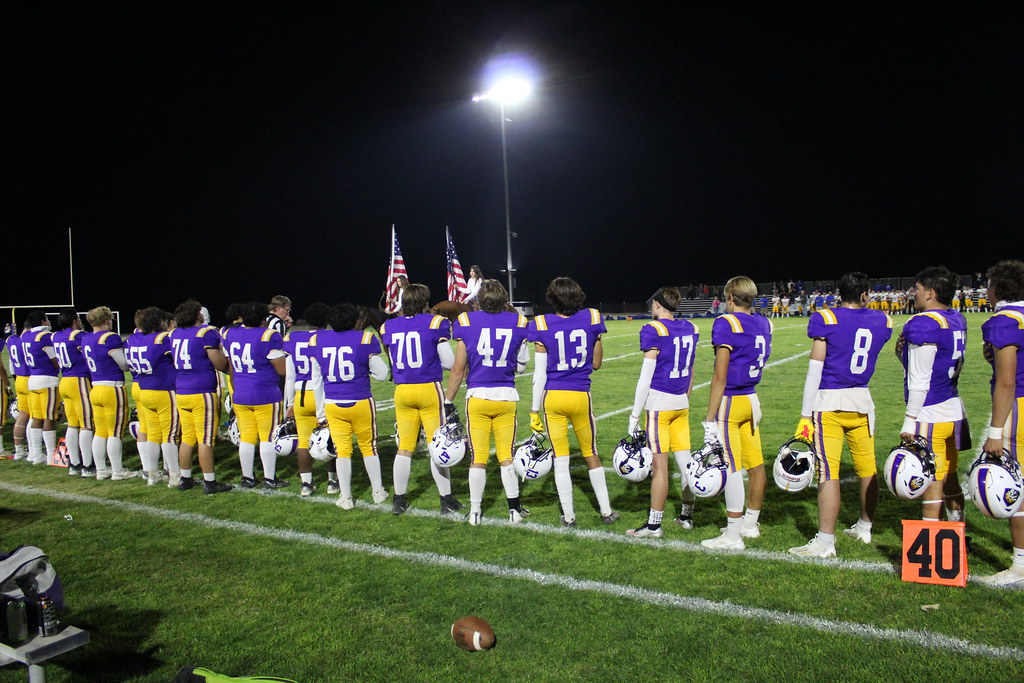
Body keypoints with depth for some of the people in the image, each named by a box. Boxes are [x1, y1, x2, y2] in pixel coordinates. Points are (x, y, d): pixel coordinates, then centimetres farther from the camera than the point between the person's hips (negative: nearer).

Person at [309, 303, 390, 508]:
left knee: (342, 450, 11)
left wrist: (320, 413, 16)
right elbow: (381, 374, -4)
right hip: (361, 403, -2)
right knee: (368, 447, 14)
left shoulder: (317, 341, 3)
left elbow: (316, 380, 9)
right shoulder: (365, 339, -10)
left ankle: (345, 498, 16)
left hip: (333, 405, 2)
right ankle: (378, 492, 24)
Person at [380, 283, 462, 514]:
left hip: (402, 391, 4)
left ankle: (399, 500, 21)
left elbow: (394, 363, 13)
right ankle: (447, 500, 11)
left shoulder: (389, 327, 5)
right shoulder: (435, 323, -7)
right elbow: (450, 362, -5)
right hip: (429, 389, -4)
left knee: (405, 447, 13)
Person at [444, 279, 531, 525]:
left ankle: (475, 511, 16)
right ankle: (514, 508, 19)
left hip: (477, 396, -1)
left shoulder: (467, 322, -5)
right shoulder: (518, 323, 0)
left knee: (478, 457, 8)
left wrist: (448, 401, 6)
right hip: (507, 396, 2)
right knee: (507, 456, 13)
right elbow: (521, 366, 7)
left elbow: (458, 370, -3)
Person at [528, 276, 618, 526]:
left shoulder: (543, 326, -8)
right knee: (591, 455, 18)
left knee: (561, 459, 9)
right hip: (581, 396, 2)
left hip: (553, 397, -1)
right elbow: (596, 363, 8)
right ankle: (606, 511, 25)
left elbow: (539, 374, -7)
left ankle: (568, 516, 17)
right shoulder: (591, 320, -3)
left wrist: (535, 410, 0)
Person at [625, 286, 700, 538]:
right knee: (685, 460, 13)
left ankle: (654, 524, 4)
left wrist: (635, 416, -8)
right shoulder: (690, 329, 9)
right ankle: (687, 515, 25)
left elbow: (646, 378, -12)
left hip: (659, 402, -7)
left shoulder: (653, 331, -11)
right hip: (681, 404, 7)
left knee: (659, 464, -3)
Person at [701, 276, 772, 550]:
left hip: (730, 402, -8)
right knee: (755, 464, 14)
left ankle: (733, 535, 3)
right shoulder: (763, 324, 8)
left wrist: (710, 419, -15)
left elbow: (720, 378, -17)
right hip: (751, 399, 8)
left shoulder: (726, 324, -13)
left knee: (732, 468, -4)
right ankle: (750, 523, 28)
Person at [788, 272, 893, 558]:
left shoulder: (825, 320, -7)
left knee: (828, 473, -6)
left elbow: (815, 370, -10)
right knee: (867, 468, 18)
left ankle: (825, 542, -4)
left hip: (828, 402, -5)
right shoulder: (882, 321, 6)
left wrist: (806, 415, -7)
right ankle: (865, 527, 35)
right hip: (862, 401, 5)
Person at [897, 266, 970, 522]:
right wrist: (907, 352, 7)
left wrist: (909, 421, -15)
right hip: (954, 410, 9)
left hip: (930, 413, -9)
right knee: (949, 478, 18)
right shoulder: (957, 320, 10)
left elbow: (920, 381, -18)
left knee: (931, 482, -2)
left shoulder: (923, 325, -16)